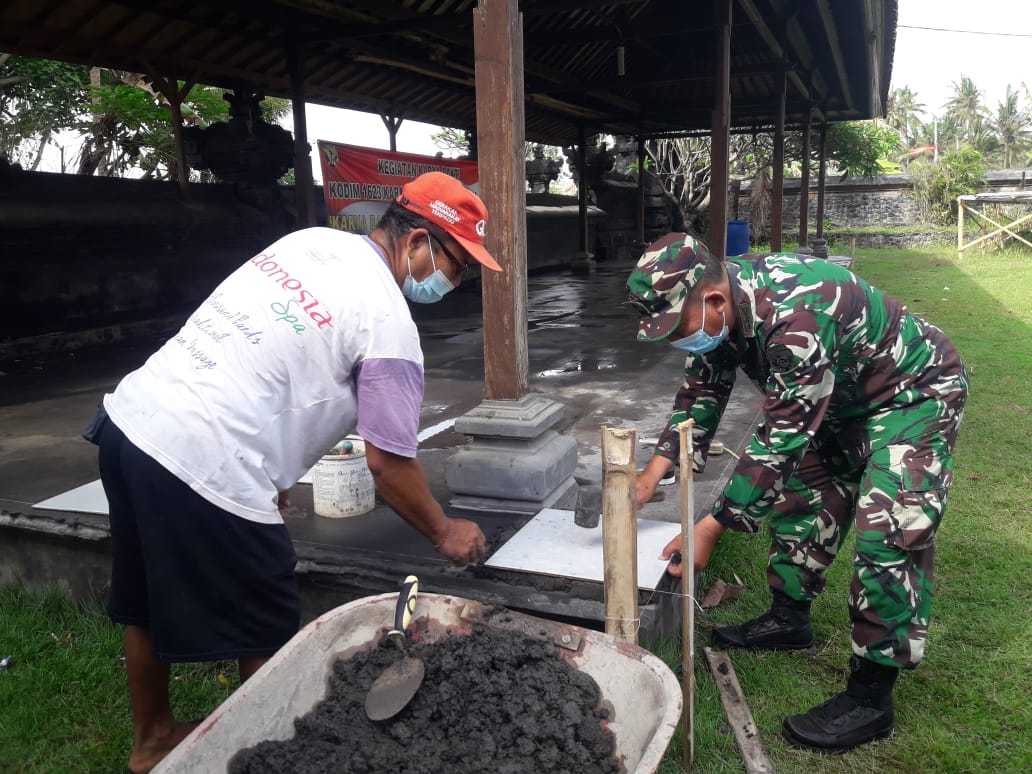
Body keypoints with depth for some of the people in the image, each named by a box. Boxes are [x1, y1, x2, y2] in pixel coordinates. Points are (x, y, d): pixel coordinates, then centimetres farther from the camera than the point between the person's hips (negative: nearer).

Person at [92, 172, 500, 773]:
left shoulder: (311, 241, 12)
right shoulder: (388, 321, -11)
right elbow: (388, 462, -8)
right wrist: (445, 532, 9)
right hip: (205, 467, -9)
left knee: (149, 605, 26)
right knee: (267, 639, 11)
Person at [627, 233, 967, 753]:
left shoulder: (795, 317, -40)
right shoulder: (718, 304, -13)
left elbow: (781, 436, -36)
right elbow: (701, 391, -2)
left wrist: (711, 530, -33)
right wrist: (651, 475, -10)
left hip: (914, 392, -9)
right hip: (843, 397, 9)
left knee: (888, 531, -16)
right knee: (801, 491, 12)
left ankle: (870, 697, -5)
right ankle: (789, 619, 29)